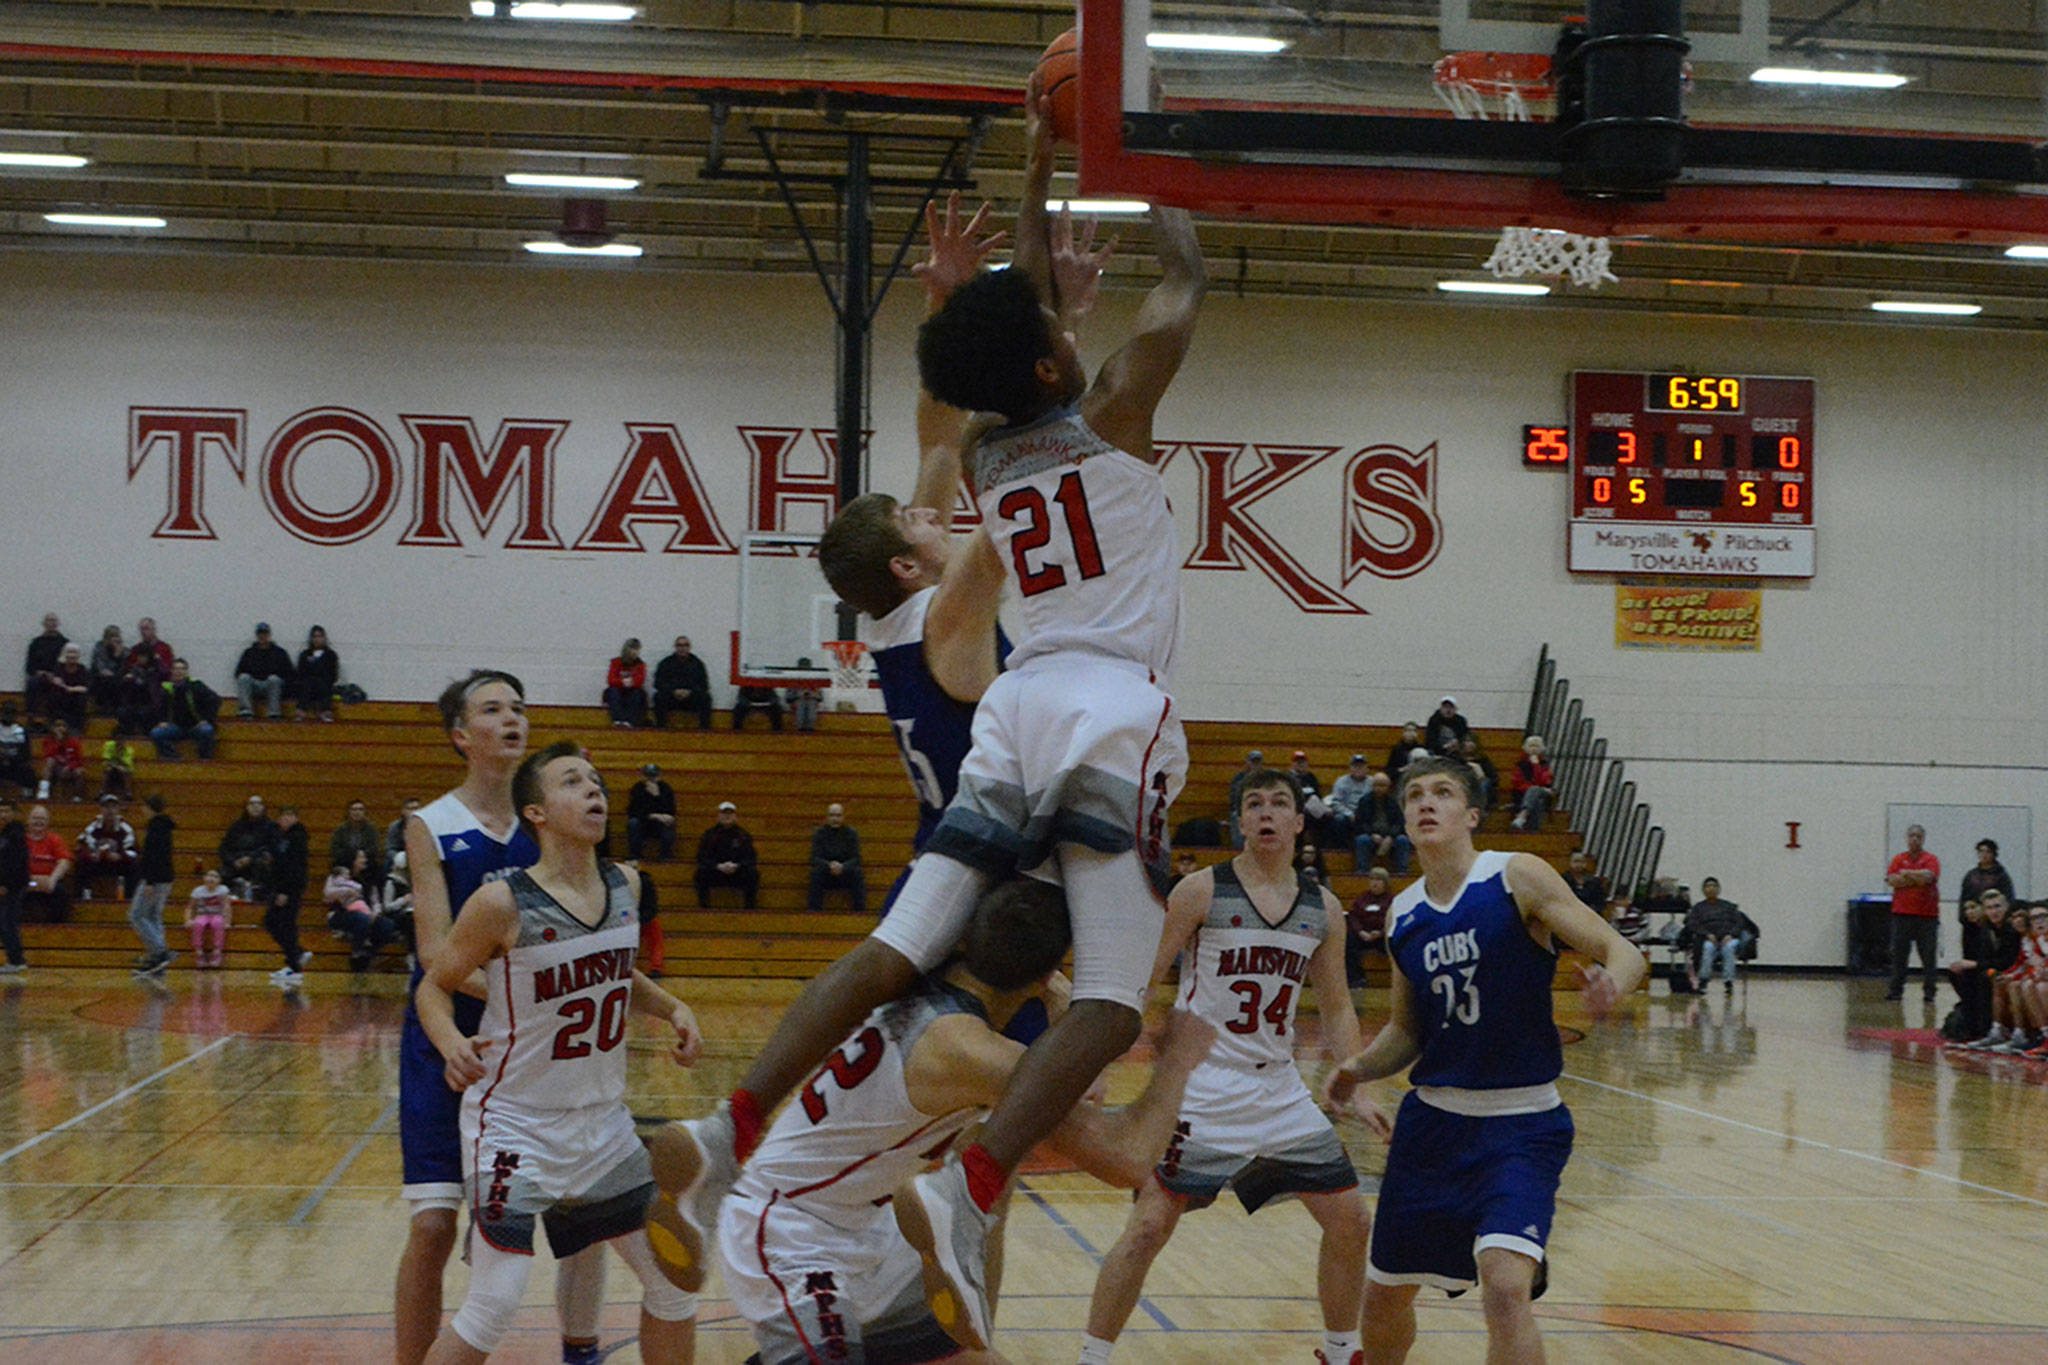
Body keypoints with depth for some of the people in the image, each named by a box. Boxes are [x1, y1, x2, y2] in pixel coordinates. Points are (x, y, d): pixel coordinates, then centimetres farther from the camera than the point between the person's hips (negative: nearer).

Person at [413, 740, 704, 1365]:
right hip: (515, 1126, -6)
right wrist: (451, 1042, -26)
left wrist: (672, 1009, 2)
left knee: (673, 1279, 10)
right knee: (491, 1311, -12)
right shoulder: (503, 904, -18)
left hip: (603, 1121, 6)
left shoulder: (624, 887, 0)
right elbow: (433, 987, -7)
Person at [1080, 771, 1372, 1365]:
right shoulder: (1202, 892, -8)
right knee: (1148, 1227, -11)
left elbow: (1336, 1009, 14)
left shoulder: (1323, 909, 6)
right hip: (1202, 1090, -5)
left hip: (1280, 1091, 5)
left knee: (1351, 1224, 7)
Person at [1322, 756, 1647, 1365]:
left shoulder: (1517, 878, -9)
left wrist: (1611, 982, -34)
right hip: (1432, 1118, 5)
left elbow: (1623, 954, -12)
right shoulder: (1403, 915, 7)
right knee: (1384, 1293, 14)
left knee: (1505, 1286, -25)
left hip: (1521, 1125, -5)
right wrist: (1358, 1069, -1)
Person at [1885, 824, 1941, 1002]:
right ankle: (1895, 989, 7)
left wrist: (1906, 874, -9)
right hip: (1902, 913, 2)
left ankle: (1929, 991, 6)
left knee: (1928, 954, -1)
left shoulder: (1931, 860, 5)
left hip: (1927, 914, -2)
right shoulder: (1898, 859, 11)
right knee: (1898, 954, 2)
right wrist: (1917, 878, -8)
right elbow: (1891, 880, -4)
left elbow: (1928, 877, -15)